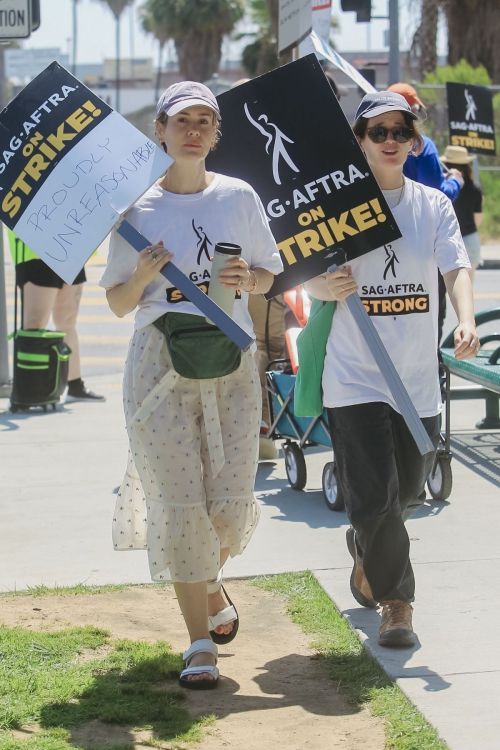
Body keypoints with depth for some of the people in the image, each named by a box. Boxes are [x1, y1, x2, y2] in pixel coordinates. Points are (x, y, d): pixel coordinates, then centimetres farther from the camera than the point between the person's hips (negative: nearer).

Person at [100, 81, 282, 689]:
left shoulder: (239, 197, 7)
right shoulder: (137, 207, 3)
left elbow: (269, 273, 15)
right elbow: (118, 303, 6)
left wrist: (247, 280, -7)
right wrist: (142, 275, -15)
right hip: (161, 360, -1)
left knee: (231, 501, 0)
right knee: (178, 501, -5)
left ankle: (208, 580, 35)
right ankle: (199, 642, 5)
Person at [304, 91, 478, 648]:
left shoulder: (434, 205, 5)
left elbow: (457, 268, -7)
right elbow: (310, 278, 1)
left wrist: (466, 322, -25)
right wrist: (326, 287, -23)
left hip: (418, 378, 3)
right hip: (356, 377, -3)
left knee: (405, 494, 14)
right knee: (375, 501, -9)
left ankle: (365, 550, 46)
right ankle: (396, 601, 11)